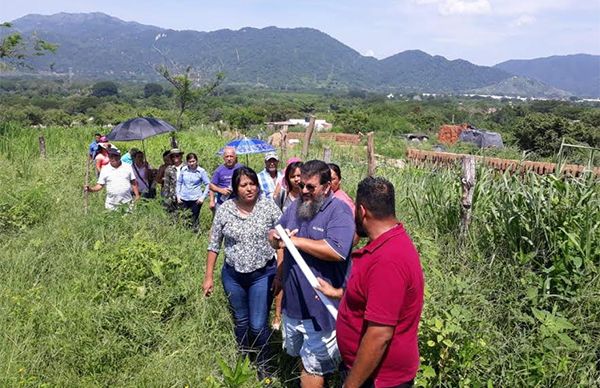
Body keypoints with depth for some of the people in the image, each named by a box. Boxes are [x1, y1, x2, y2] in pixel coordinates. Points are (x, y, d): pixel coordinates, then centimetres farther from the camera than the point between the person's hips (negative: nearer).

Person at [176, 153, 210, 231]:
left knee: (194, 219, 4)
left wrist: (203, 197, -9)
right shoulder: (183, 170, 1)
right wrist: (178, 195, 5)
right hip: (184, 199, 2)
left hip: (196, 199, -2)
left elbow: (208, 184, -2)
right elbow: (179, 182, 11)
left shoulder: (201, 171, -6)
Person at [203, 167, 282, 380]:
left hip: (263, 274, -2)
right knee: (240, 322, 18)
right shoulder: (224, 210, -6)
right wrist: (209, 277, 4)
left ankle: (262, 364, 26)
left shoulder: (269, 207, -11)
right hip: (233, 275, 2)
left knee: (258, 325, 0)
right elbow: (214, 245, 3)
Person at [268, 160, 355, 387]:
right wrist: (275, 238, -10)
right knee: (296, 352, 27)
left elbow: (337, 251, -33)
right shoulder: (295, 206, 6)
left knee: (313, 366, 6)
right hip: (292, 300, 8)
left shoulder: (339, 211, -18)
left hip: (320, 305, -7)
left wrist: (296, 241, -25)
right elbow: (275, 237, 15)